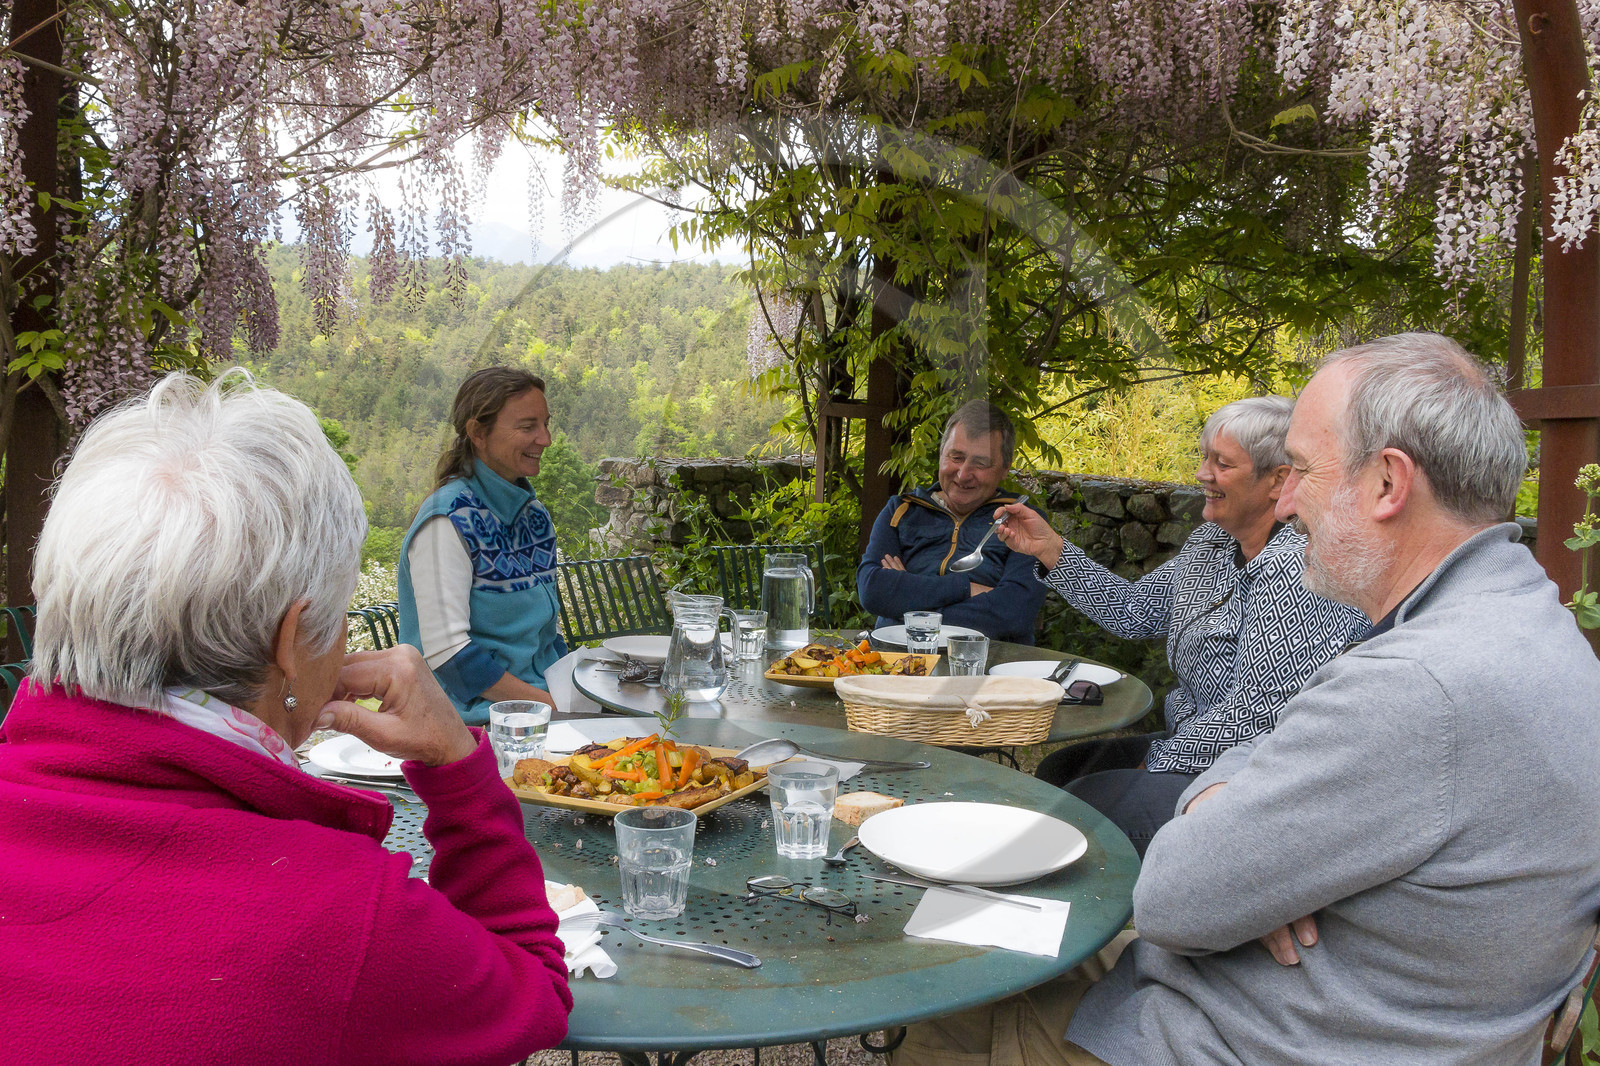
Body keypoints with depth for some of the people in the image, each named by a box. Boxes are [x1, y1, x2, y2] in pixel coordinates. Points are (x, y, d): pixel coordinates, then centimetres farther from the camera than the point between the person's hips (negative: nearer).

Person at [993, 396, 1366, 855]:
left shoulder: (1294, 566, -24)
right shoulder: (1213, 541, 5)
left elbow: (1253, 716, -25)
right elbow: (1135, 611, 14)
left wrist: (1157, 763, -14)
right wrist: (1052, 550, 4)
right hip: (1194, 750, 9)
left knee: (1085, 800, -16)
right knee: (1057, 770, 10)